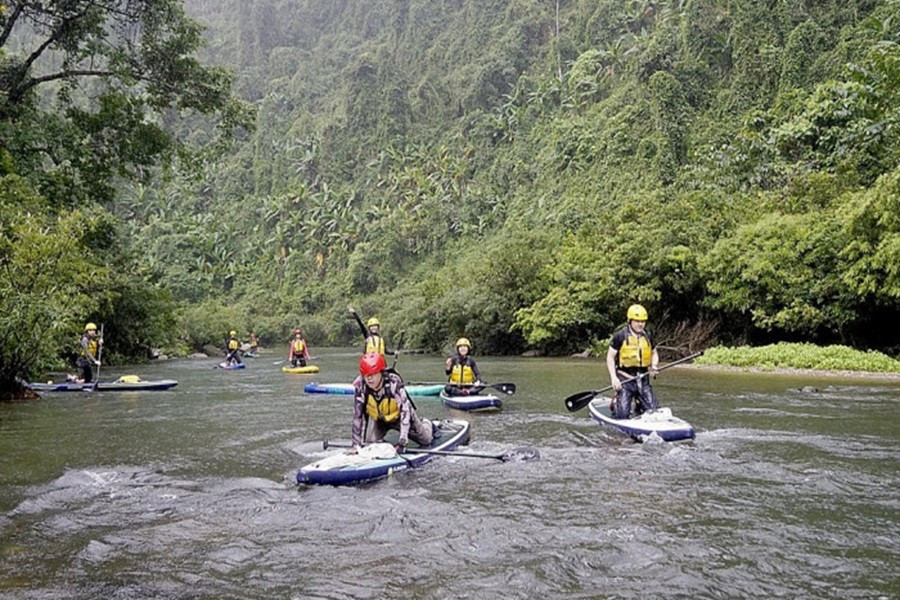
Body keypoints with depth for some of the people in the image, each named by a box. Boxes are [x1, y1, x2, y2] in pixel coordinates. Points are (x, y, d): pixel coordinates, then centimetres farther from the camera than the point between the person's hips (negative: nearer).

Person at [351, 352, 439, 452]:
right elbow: (357, 415, -25)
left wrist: (402, 443, -46)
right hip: (378, 418, 2)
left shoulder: (394, 382, -40)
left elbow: (405, 411, -41)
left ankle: (428, 425, 47)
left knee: (426, 440, 9)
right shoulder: (360, 386, -31)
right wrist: (356, 442, -27)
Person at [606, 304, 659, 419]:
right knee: (623, 415, -10)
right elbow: (610, 357, -5)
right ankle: (615, 405, 24)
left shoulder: (647, 336, 9)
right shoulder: (620, 336, -6)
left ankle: (637, 407, 31)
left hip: (643, 380, 5)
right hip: (625, 379, -5)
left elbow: (654, 353, 24)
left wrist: (654, 365, 1)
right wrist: (613, 378, -15)